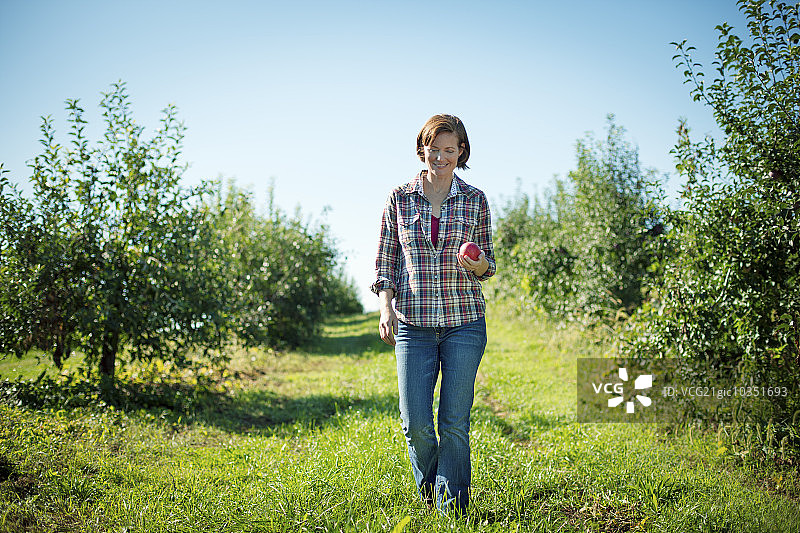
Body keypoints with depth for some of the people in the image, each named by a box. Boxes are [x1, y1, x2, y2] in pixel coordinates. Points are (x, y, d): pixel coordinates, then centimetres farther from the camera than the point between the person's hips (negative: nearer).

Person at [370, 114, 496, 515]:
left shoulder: (475, 200, 5)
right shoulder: (399, 199, 5)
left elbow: (488, 262, 11)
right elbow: (385, 261, 8)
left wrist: (481, 265, -12)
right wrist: (385, 305, -7)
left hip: (464, 321, 0)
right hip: (413, 324, 0)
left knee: (454, 423, 0)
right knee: (416, 424, 1)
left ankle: (452, 513, 15)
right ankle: (431, 501, 28)